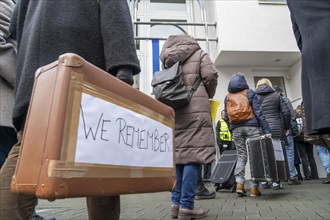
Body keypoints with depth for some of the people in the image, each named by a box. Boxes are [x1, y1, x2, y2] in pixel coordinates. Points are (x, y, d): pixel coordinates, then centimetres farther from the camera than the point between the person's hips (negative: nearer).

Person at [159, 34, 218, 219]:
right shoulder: (199, 54, 12)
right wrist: (208, 96, 15)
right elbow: (211, 76, -1)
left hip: (173, 111, 6)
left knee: (178, 154, 7)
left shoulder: (168, 60, 25)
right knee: (194, 155, -7)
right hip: (195, 110, -5)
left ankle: (176, 203, 10)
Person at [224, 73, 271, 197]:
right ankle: (254, 187, 2)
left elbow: (226, 117, 12)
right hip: (251, 126, -3)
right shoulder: (250, 93, 4)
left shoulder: (227, 96, 13)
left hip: (236, 129, 3)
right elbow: (258, 113, -4)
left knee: (241, 155, 9)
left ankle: (239, 183, -4)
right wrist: (266, 131, -5)